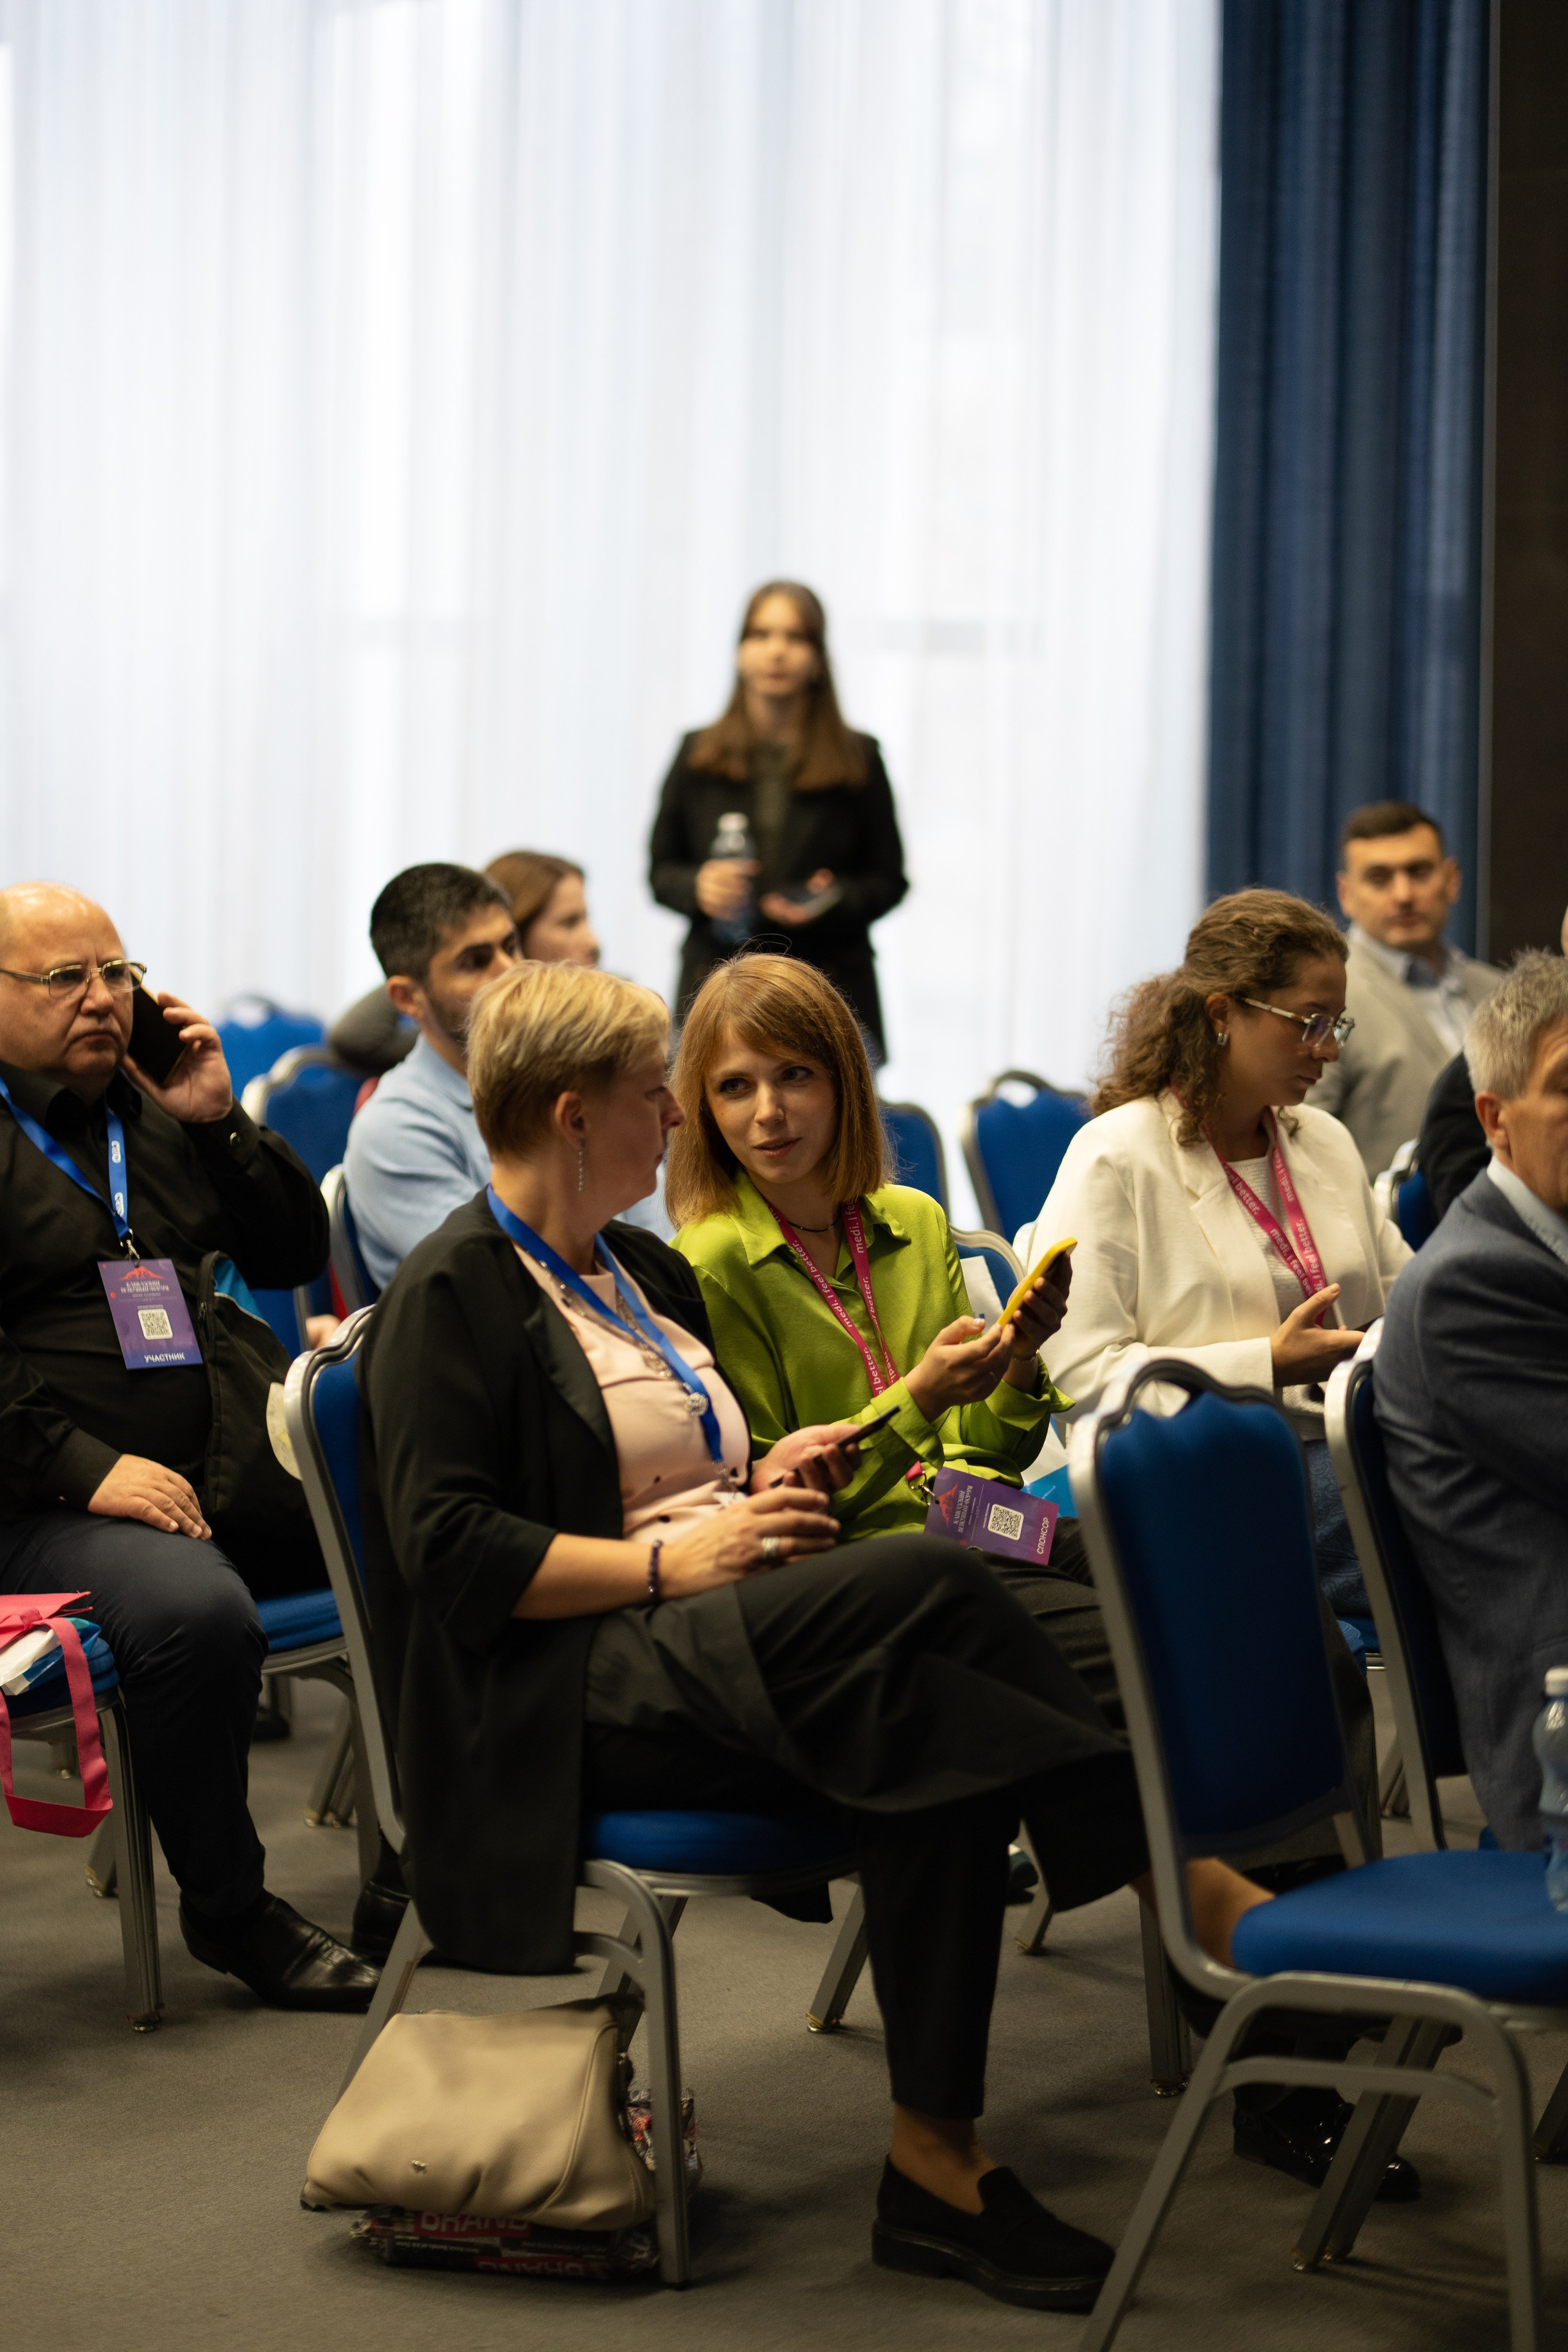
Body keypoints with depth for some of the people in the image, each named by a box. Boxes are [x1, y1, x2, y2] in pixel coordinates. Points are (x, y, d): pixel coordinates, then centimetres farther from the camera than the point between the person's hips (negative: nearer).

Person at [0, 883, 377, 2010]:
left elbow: (297, 1256, 21)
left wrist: (221, 1121, 6)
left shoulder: (158, 1109, 20)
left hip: (240, 1471, 7)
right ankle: (227, 1908, -15)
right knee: (197, 1612, -36)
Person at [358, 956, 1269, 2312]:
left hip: (729, 1649, 8)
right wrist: (668, 1560, -19)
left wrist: (760, 1484, 11)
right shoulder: (452, 1296, -2)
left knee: (927, 1731, -28)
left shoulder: (649, 1273, 26)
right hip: (565, 1701, -8)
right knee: (926, 1583, -30)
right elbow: (450, 1551, -13)